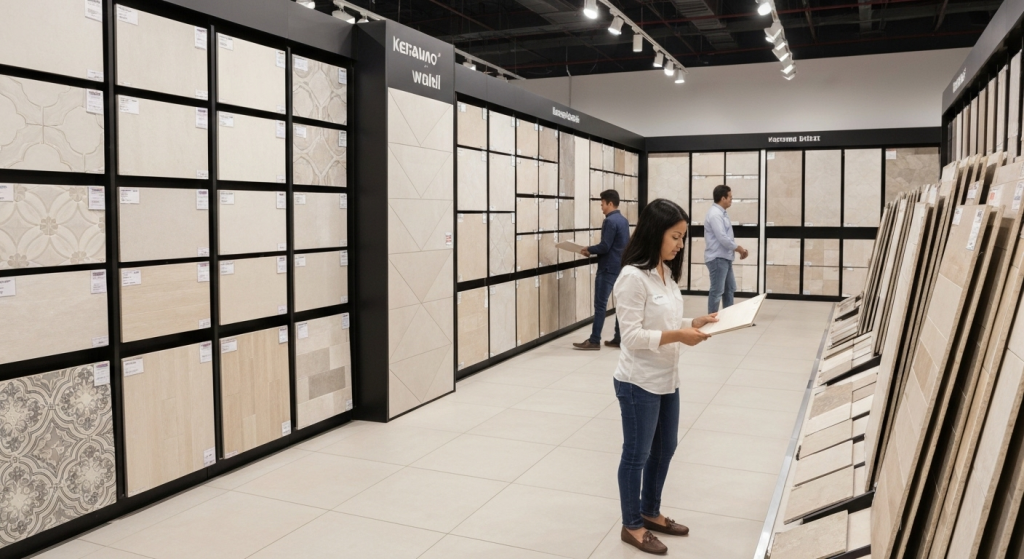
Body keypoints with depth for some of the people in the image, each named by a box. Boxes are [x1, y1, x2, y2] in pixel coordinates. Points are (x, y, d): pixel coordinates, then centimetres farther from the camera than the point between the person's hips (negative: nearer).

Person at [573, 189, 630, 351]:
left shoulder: (610, 221, -16)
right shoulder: (623, 220, 13)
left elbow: (604, 247, -21)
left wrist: (589, 250, -5)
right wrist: (593, 250, 13)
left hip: (608, 268, -10)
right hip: (622, 267, 10)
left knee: (600, 304, -5)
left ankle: (594, 341, -2)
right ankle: (619, 339, 13)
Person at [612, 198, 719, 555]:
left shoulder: (667, 273, 6)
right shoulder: (633, 277, -21)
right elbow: (632, 335, -22)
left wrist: (694, 323, -1)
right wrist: (678, 335, -28)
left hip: (667, 379, 9)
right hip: (639, 382, -9)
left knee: (665, 448, 21)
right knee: (637, 454, 8)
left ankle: (650, 513, 40)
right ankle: (631, 526, 26)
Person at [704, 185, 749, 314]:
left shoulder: (722, 213, 14)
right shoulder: (715, 214, -19)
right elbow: (723, 238, -24)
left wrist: (739, 248, 5)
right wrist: (739, 249, -11)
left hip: (725, 258, 11)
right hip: (717, 258, -11)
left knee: (729, 289, 18)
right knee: (717, 291, -5)